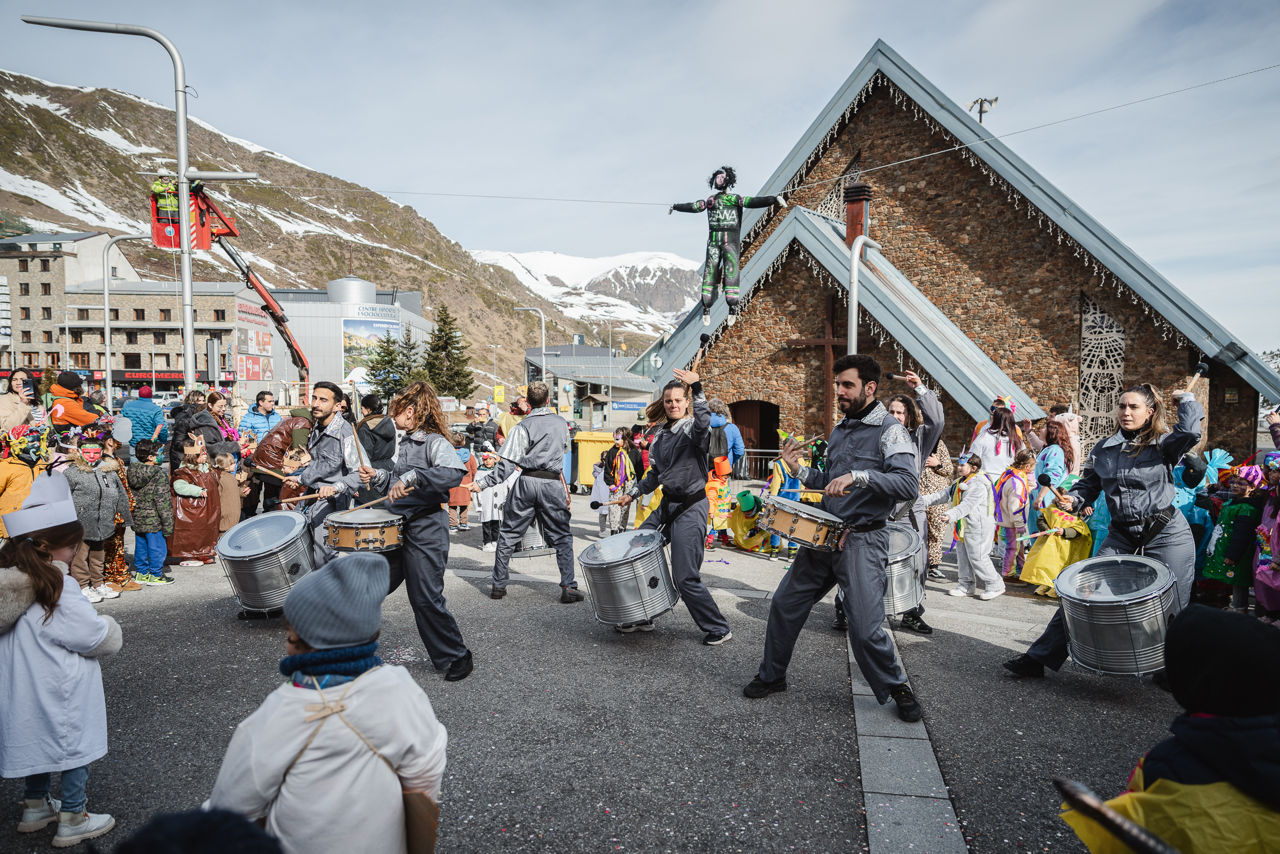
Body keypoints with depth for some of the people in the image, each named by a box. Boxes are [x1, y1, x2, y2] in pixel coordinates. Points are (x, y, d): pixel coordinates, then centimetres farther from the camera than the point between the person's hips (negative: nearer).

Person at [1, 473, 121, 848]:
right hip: (61, 694, -8)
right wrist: (109, 628, -2)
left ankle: (35, 807, 44)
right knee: (75, 747, 11)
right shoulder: (57, 591, -27)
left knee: (38, 740, 26)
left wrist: (96, 626, 2)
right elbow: (101, 637, -22)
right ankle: (72, 821, 25)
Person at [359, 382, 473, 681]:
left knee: (426, 598, -4)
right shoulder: (406, 442, 14)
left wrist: (412, 477, -37)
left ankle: (456, 658, 13)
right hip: (399, 526, 9)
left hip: (426, 530, -9)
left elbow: (455, 472, -35)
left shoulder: (435, 442, -14)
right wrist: (378, 477, 11)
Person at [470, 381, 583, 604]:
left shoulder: (523, 427, -3)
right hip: (553, 484, 2)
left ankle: (499, 585, 17)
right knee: (562, 537, 8)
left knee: (508, 534, 11)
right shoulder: (561, 423, 9)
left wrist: (481, 483, -5)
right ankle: (569, 588, 0)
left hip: (527, 482, -1)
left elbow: (506, 466, -10)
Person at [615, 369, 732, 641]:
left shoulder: (693, 428, -10)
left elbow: (704, 424, -36)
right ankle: (641, 618, 27)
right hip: (667, 505, 8)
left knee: (685, 577, -9)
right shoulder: (660, 434, 12)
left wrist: (698, 389, -44)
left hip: (691, 508, -8)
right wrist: (633, 493, 15)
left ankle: (719, 629, 9)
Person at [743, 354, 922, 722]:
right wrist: (799, 469, 7)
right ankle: (772, 675, 27)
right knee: (785, 602, 9)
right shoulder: (839, 430, 15)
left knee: (866, 629, -9)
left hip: (863, 540, -7)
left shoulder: (890, 430, -9)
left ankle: (897, 686, 19)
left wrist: (860, 476, -32)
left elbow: (908, 484, -23)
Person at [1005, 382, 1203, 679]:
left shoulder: (1163, 444, -4)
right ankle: (1038, 658, -1)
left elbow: (1190, 433, -25)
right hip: (1121, 536, 3)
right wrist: (1072, 499, -10)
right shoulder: (1103, 449, 7)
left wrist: (1186, 398, -9)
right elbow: (1088, 485, 11)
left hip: (1166, 535, -3)